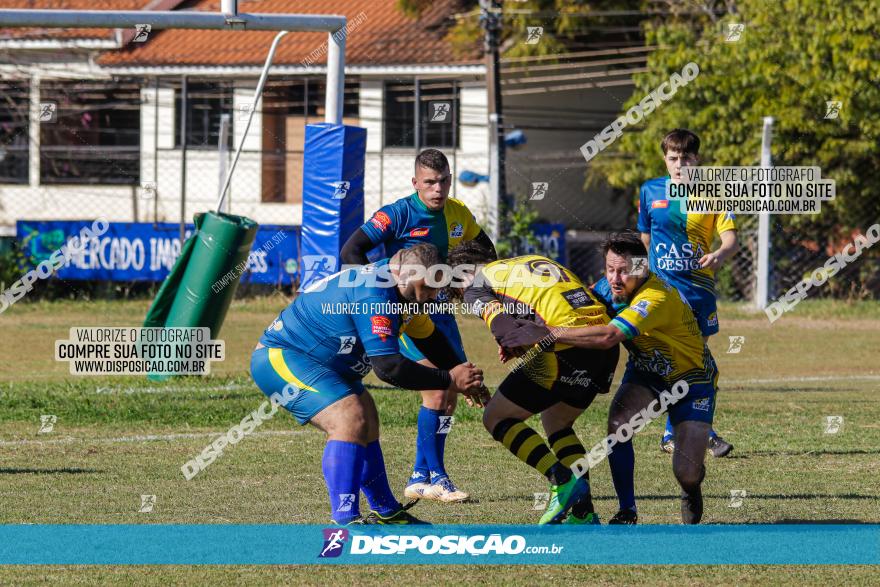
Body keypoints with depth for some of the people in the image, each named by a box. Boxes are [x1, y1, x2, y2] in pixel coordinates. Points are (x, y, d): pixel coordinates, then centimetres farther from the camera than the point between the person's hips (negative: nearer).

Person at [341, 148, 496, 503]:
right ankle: (435, 477, -10)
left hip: (441, 310, 7)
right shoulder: (397, 215, -14)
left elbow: (485, 249, 23)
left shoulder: (458, 214, 4)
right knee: (437, 390, -17)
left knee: (450, 395, 6)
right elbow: (350, 252, -18)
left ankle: (419, 478, 16)